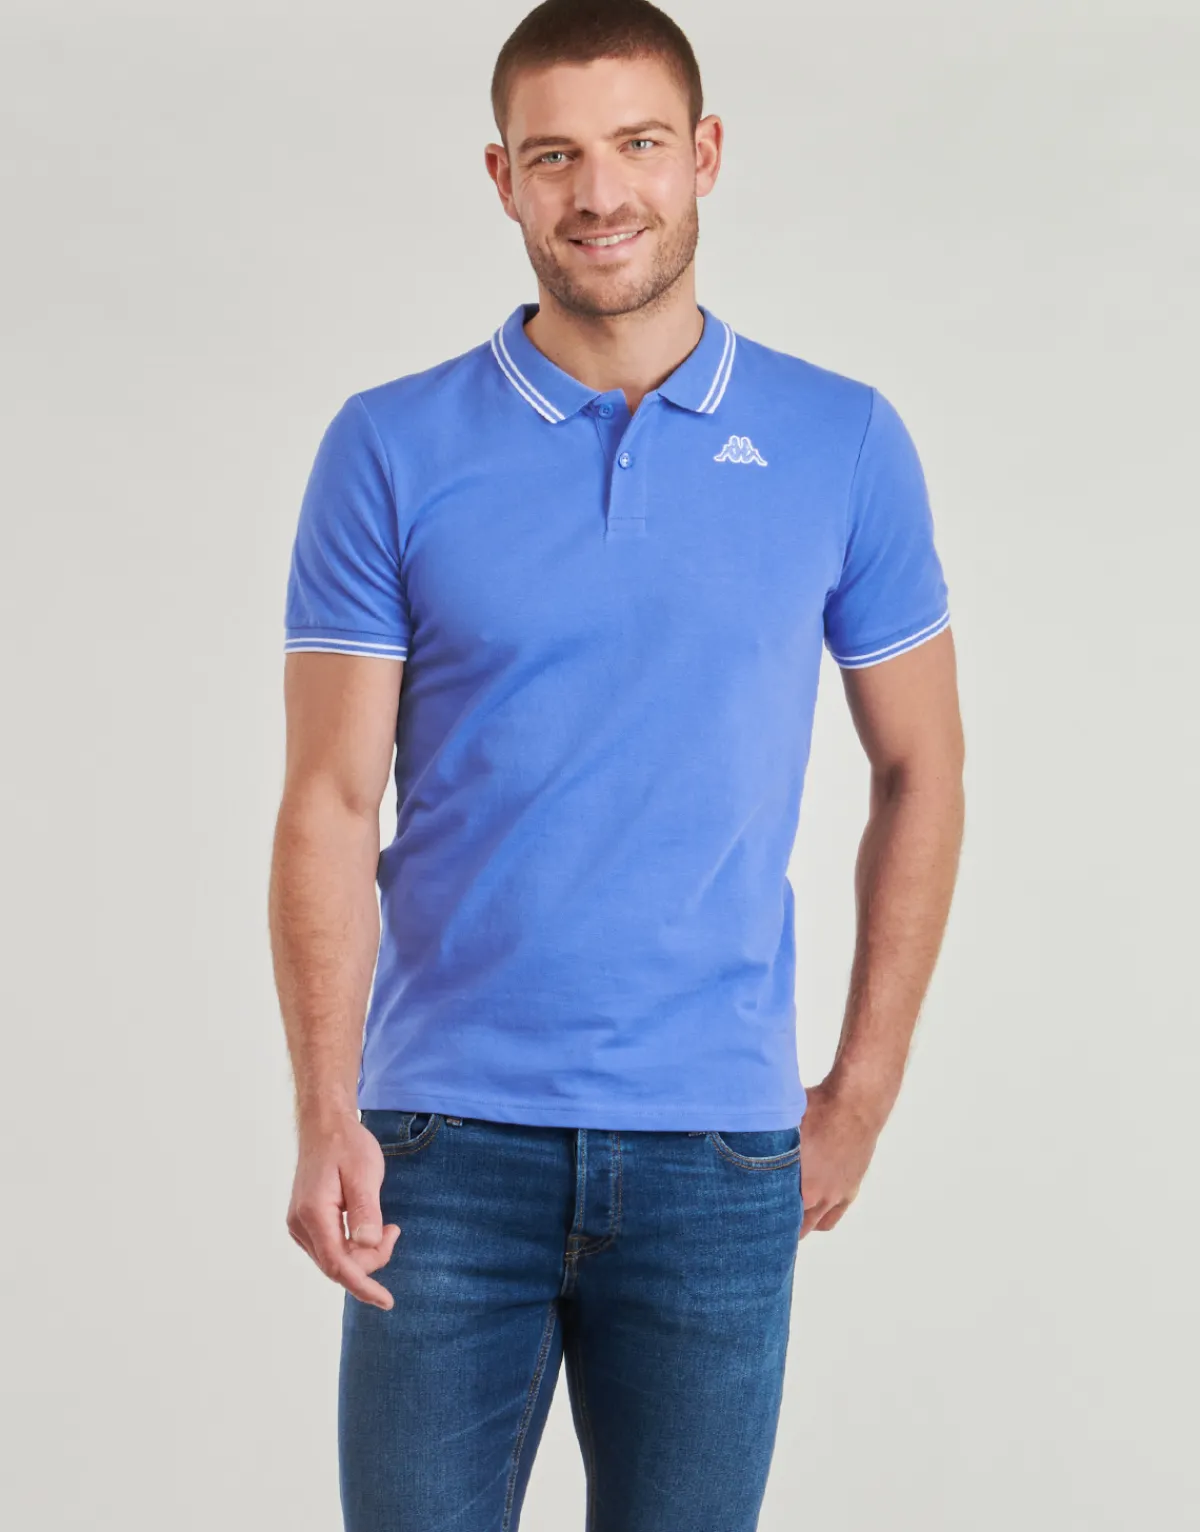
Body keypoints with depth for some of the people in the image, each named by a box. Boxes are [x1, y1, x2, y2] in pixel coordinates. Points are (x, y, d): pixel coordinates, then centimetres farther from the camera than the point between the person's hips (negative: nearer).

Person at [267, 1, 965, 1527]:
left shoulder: (843, 445, 3)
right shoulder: (392, 449, 0)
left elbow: (917, 770, 11)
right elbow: (331, 804, -3)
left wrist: (864, 1086, 7)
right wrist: (326, 1118, -13)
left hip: (719, 1154, 1)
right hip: (450, 1141, -1)